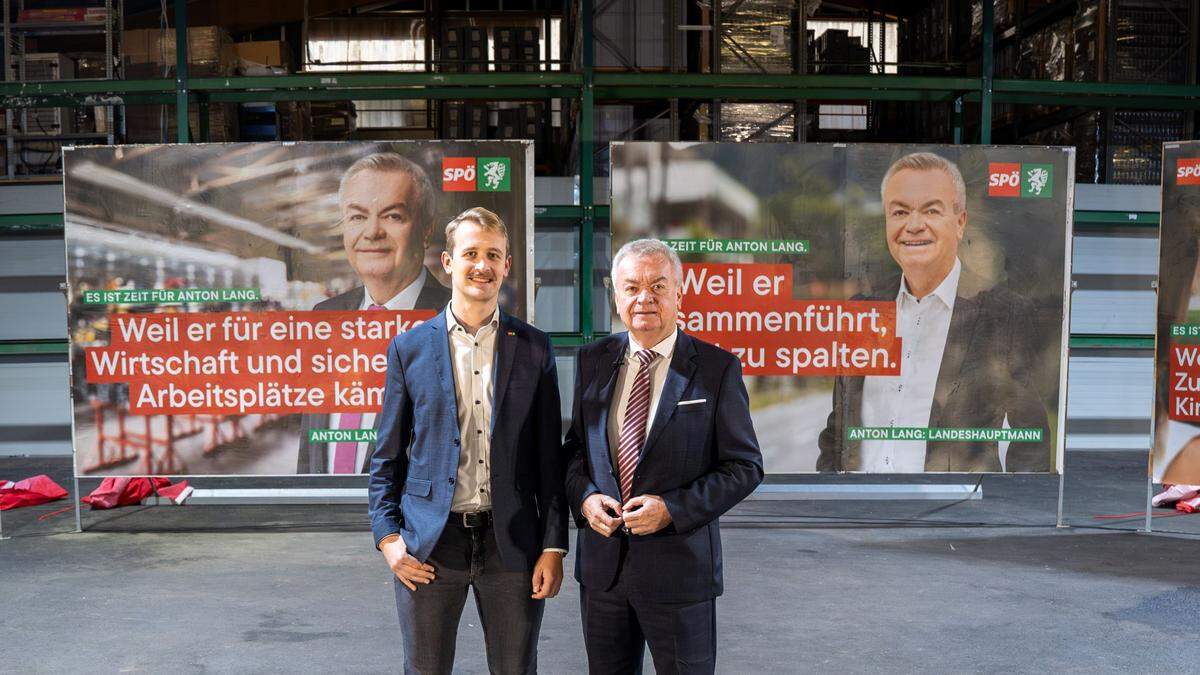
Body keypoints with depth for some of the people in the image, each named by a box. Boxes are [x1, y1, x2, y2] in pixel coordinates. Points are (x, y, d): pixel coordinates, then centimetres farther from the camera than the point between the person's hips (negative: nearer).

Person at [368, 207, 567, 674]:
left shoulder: (534, 348, 3)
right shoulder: (409, 347, 3)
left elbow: (549, 455, 3)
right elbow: (387, 456, 6)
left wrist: (553, 546, -1)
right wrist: (387, 536, -4)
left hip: (511, 543, 0)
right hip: (429, 545, 0)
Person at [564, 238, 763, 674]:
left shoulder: (716, 368, -7)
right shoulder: (593, 361, 5)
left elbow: (745, 466, -6)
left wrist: (672, 508, -17)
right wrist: (584, 496, -7)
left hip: (679, 567, -3)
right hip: (601, 561, 4)